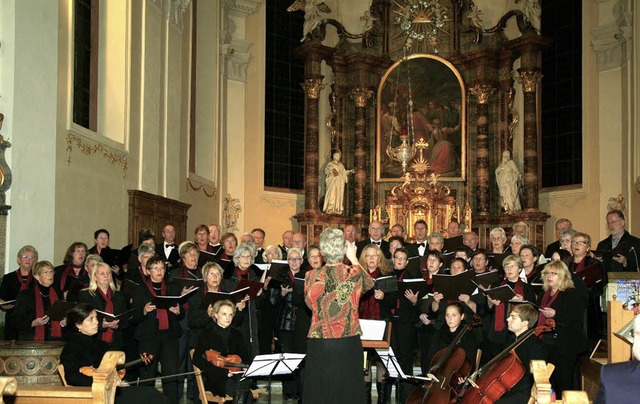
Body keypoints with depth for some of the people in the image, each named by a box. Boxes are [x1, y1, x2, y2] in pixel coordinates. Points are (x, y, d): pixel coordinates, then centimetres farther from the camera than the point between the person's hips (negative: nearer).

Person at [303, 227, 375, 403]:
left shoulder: (312, 277, -6)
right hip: (348, 343, 0)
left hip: (318, 345, 1)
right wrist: (353, 258, 24)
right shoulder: (354, 273, -8)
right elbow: (369, 284, 16)